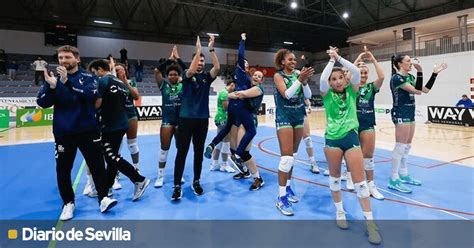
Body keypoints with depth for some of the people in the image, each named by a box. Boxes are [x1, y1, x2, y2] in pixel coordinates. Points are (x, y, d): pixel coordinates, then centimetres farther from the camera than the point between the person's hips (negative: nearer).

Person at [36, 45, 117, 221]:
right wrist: (51, 86, -21)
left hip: (88, 130, -2)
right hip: (63, 133, 2)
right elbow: (42, 103, -3)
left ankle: (103, 198, 15)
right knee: (63, 169, 8)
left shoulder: (88, 77, 1)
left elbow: (90, 94, -18)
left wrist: (67, 81, -27)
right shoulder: (53, 78, 5)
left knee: (97, 165, 3)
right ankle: (68, 203, 26)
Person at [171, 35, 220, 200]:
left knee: (199, 151, 9)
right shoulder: (187, 74, 2)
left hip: (202, 119, 3)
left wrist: (211, 49, -12)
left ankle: (196, 182, 21)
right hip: (186, 118, -3)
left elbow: (217, 67, -8)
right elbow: (191, 71, -22)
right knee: (182, 151, -4)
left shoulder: (206, 76, 10)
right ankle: (177, 186, 3)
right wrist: (198, 50, -18)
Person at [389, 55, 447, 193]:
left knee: (407, 146, 14)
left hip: (410, 113, 9)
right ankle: (394, 180, -1)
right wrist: (419, 71, -22)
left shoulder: (410, 77, 13)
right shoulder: (396, 78, -14)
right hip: (401, 114, -9)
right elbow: (417, 91, -20)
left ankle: (404, 175, 25)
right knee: (400, 147, -8)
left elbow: (426, 89, 12)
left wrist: (435, 73, 8)